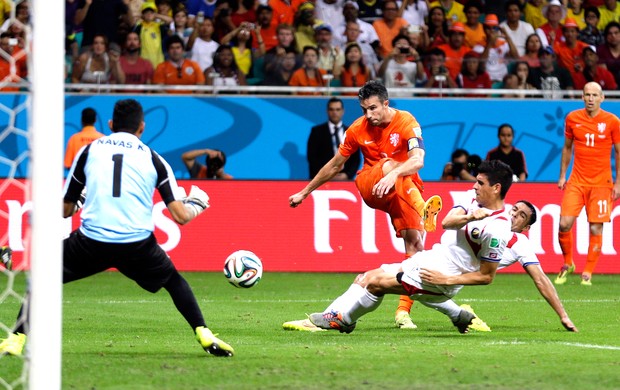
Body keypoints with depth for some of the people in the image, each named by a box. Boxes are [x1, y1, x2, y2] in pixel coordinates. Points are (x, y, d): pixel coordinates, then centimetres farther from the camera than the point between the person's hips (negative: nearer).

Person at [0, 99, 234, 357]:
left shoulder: (89, 151, 13)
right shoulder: (154, 159, 12)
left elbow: (65, 210, 18)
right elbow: (181, 216, 6)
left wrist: (78, 203, 42)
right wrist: (196, 206, 29)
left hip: (91, 243, -1)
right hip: (138, 246, 1)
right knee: (173, 281, 28)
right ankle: (205, 336, 16)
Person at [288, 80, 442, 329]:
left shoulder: (406, 122, -13)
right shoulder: (358, 129, -3)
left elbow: (417, 160, -29)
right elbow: (335, 165, 11)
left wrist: (393, 175, -48)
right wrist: (304, 192, 17)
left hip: (405, 188, -1)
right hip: (368, 185, 1)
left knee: (414, 240, -17)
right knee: (388, 164, -32)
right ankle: (422, 208, -51)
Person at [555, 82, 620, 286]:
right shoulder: (572, 118, 3)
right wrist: (562, 176, 11)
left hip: (601, 183, -2)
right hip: (576, 181, 2)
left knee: (596, 229, -3)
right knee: (564, 223, -9)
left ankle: (588, 273, 7)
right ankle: (567, 264, 14)